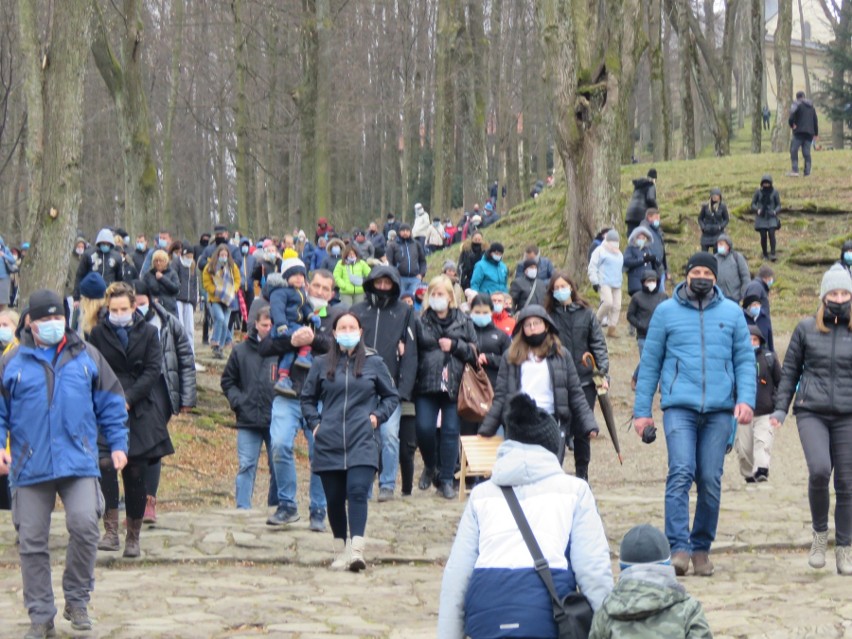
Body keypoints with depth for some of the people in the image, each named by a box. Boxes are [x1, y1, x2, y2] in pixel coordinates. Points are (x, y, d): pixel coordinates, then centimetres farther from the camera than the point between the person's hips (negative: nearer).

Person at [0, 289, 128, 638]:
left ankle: (77, 600, 3)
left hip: (79, 463, 0)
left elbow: (111, 405, 14)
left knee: (84, 525, -17)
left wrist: (117, 444, 9)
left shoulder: (87, 357, 8)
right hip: (30, 466, 0)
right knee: (32, 542, 3)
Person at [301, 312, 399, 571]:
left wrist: (377, 416, 2)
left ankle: (356, 550, -26)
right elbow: (307, 398, 20)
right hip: (329, 443, 2)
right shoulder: (322, 364, 8)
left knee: (358, 491, -18)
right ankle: (340, 551, 18)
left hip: (362, 443, -2)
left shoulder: (373, 363, 6)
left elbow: (392, 396, 17)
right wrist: (315, 423, 6)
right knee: (334, 499, 5)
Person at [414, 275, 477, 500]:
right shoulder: (421, 322, 6)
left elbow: (474, 352, 6)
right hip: (426, 386, 0)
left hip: (454, 386, 1)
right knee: (424, 428, -10)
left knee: (451, 431, -1)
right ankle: (430, 466, 19)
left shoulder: (463, 321, 8)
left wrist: (454, 346, -7)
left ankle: (446, 479, 8)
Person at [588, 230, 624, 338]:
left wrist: (620, 280, 28)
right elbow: (592, 267, -6)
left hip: (616, 284, 7)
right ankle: (598, 320, -4)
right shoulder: (600, 251, -2)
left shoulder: (619, 254, 21)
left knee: (616, 306, 0)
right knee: (608, 302, -25)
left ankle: (611, 328, 6)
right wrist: (595, 282, -13)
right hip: (604, 283, -7)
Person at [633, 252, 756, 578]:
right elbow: (649, 363, 9)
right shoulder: (666, 312, 8)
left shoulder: (732, 313, 11)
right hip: (679, 406, -2)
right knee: (680, 474, -15)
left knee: (711, 481, 2)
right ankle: (678, 548, -19)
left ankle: (701, 548, 15)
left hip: (719, 410, 2)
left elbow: (745, 359, 10)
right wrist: (641, 410, 5)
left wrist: (746, 398, -6)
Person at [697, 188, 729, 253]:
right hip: (706, 234, 1)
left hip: (718, 234, -1)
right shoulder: (705, 206, -3)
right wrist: (703, 227, -7)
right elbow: (700, 218, 7)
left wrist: (720, 227, -11)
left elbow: (726, 219, 4)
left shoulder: (722, 206, -4)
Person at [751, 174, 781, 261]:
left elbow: (778, 204, 5)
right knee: (763, 236, -1)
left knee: (771, 234, -16)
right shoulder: (758, 192, 1)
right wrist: (757, 210, -13)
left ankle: (772, 254, -15)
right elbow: (753, 204, 7)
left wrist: (775, 211, -15)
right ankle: (765, 255, 15)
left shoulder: (774, 192, -1)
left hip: (771, 217, -1)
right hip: (761, 217, 1)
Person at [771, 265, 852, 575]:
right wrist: (780, 408, 5)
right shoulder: (807, 328, 5)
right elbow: (790, 371, 10)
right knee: (819, 469, -22)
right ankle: (820, 532, 1)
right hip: (812, 412, -1)